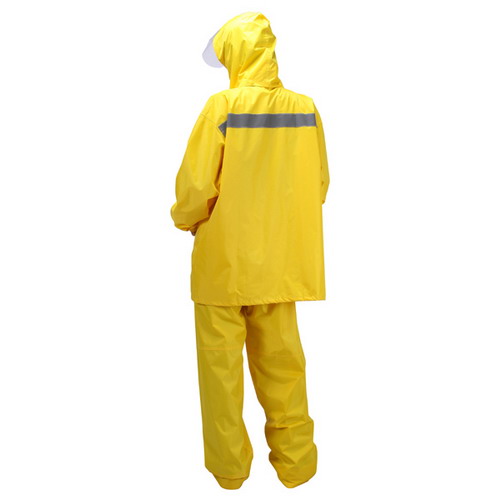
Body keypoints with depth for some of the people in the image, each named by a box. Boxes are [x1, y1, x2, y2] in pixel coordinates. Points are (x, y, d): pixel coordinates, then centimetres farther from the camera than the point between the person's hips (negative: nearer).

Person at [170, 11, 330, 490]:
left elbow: (195, 186, -14)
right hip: (280, 261, 4)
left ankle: (229, 466, 23)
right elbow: (319, 185, 5)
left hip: (223, 258, -4)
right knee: (281, 361, 15)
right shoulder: (305, 108, -1)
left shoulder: (222, 105, -13)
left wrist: (185, 219, 7)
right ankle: (295, 461, 27)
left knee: (221, 361, 10)